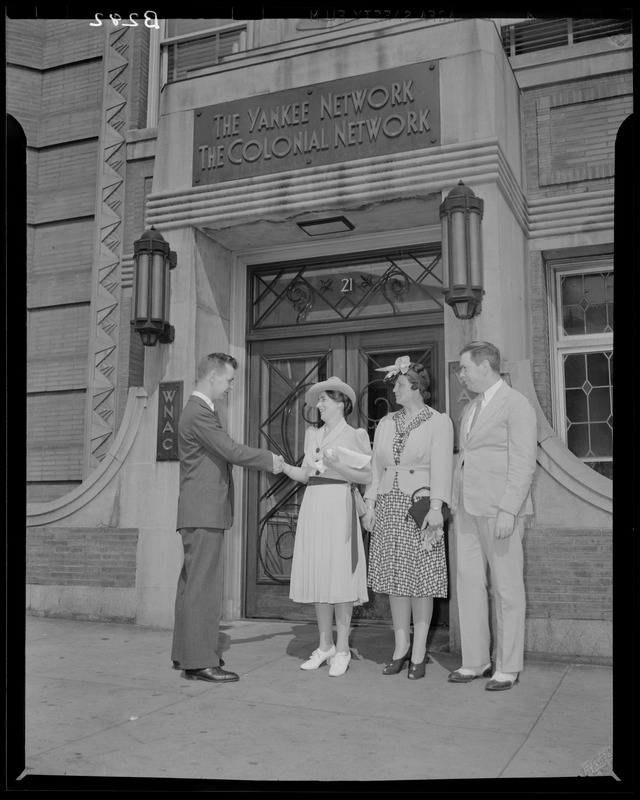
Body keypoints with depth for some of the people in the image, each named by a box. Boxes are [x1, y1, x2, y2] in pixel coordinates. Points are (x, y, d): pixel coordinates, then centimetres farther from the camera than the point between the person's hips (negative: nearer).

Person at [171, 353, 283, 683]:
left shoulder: (202, 410, 18)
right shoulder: (199, 413, -16)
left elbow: (224, 452, 18)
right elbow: (231, 450, -19)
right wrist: (269, 460, -7)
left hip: (202, 513, 11)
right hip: (203, 512, -11)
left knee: (191, 584, 15)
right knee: (203, 586, -8)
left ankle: (185, 653, 24)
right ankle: (200, 661, -3)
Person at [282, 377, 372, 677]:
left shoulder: (354, 435, 0)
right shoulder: (313, 435, 16)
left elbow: (367, 476, -3)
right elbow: (306, 475, 15)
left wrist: (337, 466, -15)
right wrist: (281, 464, 1)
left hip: (339, 507, -5)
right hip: (313, 505, 6)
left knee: (340, 573, -5)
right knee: (317, 575, 6)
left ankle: (342, 649, 3)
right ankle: (325, 645, 15)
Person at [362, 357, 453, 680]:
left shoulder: (439, 422, 0)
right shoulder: (385, 424, 15)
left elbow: (441, 467, -9)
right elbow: (376, 466, 13)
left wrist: (435, 507, -18)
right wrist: (370, 504, 5)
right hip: (388, 506, 5)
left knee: (420, 575, -2)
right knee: (394, 575, 6)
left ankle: (419, 650, 7)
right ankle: (401, 645, 15)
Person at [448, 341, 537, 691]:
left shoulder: (516, 404, -7)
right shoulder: (470, 408, 19)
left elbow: (523, 463, -13)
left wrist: (508, 511, -19)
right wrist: (456, 502, 14)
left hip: (499, 510, -8)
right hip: (468, 508, 8)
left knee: (507, 589, 1)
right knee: (468, 583, 7)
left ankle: (508, 667, 11)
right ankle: (474, 661, 16)